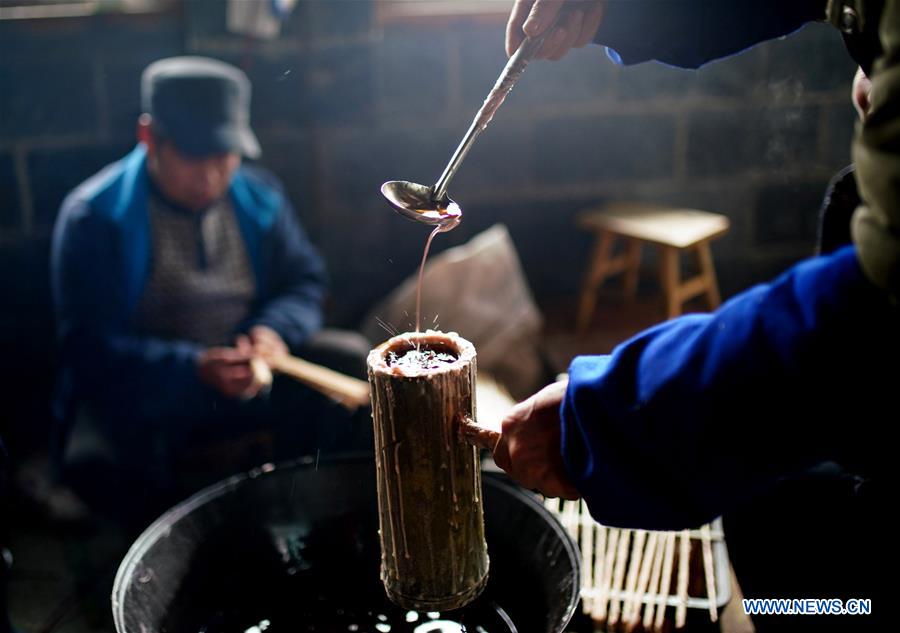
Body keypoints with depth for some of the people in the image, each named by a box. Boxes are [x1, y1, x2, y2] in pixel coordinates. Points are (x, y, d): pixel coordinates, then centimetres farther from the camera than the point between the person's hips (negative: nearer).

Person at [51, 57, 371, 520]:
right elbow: (89, 347, -15)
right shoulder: (92, 218, -12)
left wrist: (275, 330, -15)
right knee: (96, 463, -33)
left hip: (250, 378, 4)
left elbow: (304, 280, 9)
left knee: (352, 359, -14)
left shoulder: (259, 197, 1)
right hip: (137, 392, -4)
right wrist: (194, 368, -30)